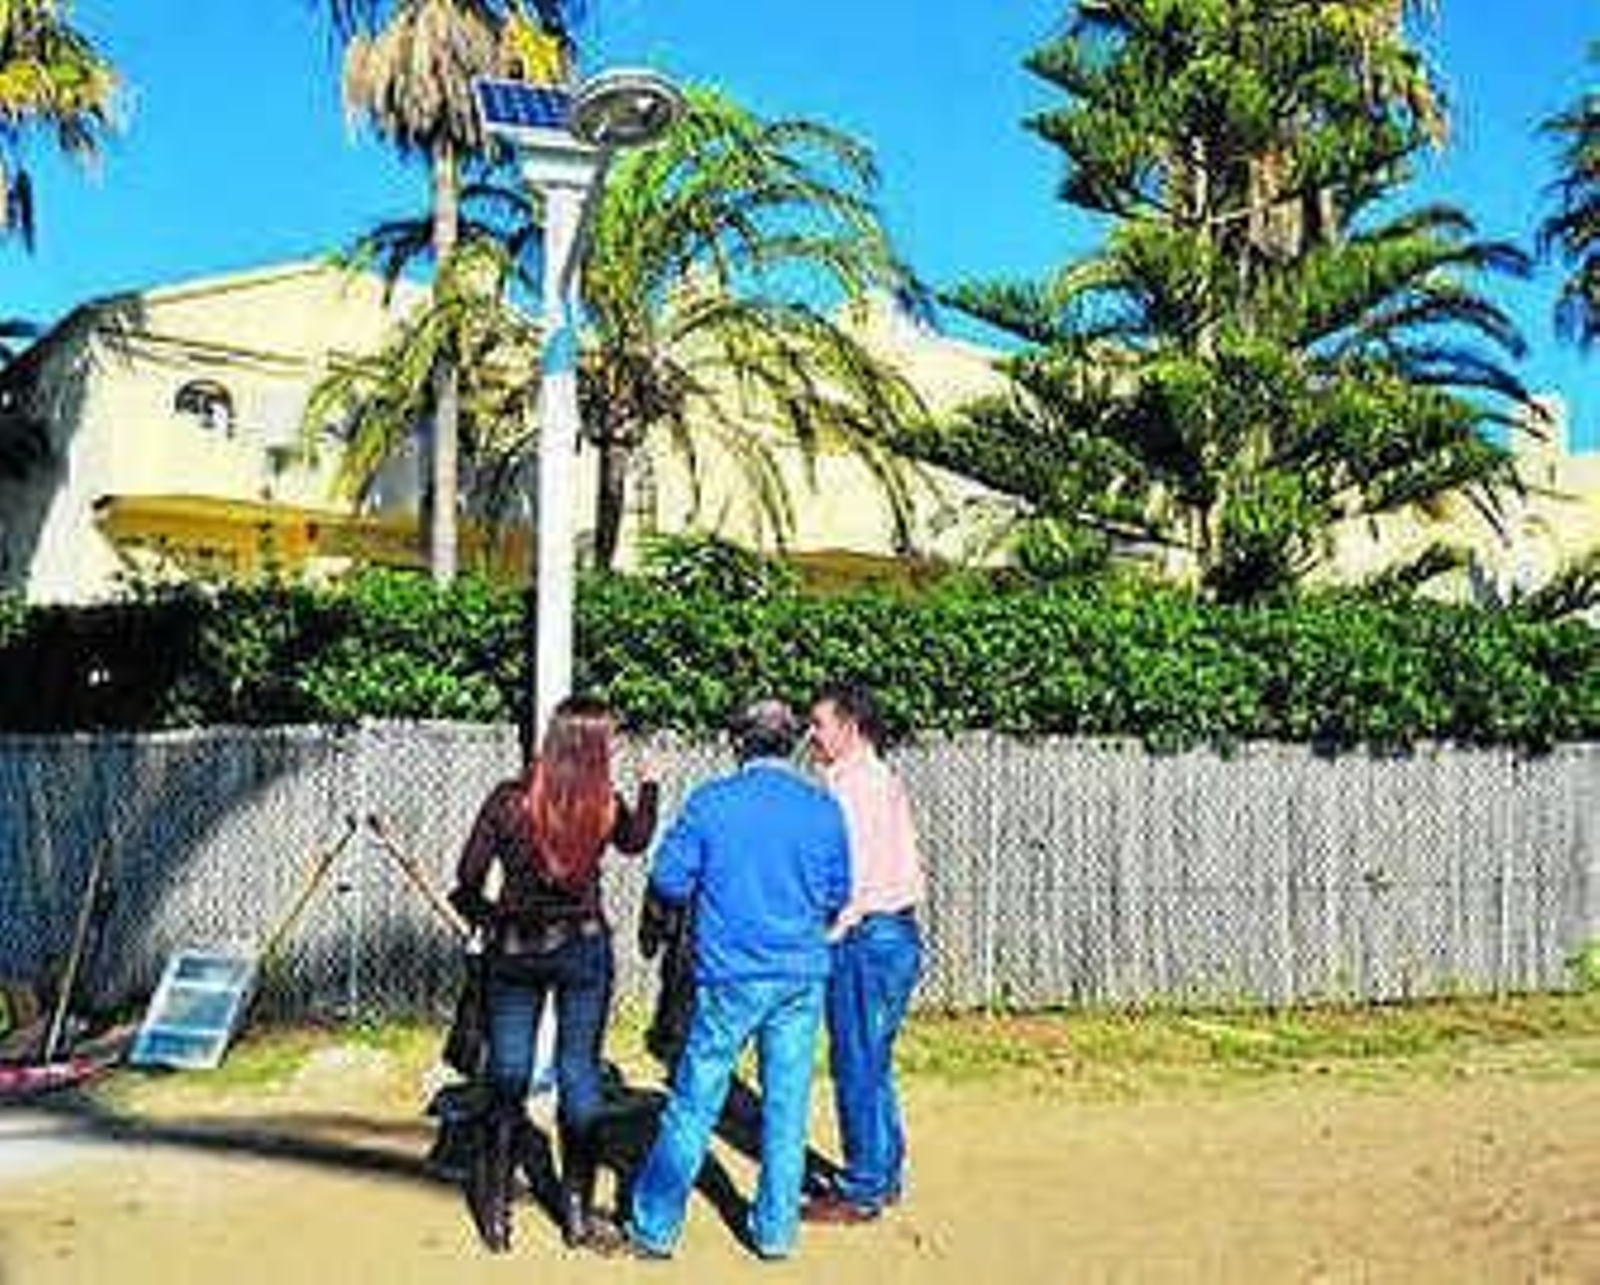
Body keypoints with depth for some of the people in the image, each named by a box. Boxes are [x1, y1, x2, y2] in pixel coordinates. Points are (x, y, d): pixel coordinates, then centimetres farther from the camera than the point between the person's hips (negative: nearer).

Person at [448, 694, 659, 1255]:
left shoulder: (508, 799, -8)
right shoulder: (606, 806, -7)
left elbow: (467, 881, -4)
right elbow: (636, 840, 16)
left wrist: (488, 917, 15)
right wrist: (649, 787, 28)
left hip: (515, 951, 0)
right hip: (584, 950, 0)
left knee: (507, 1080, 9)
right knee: (580, 1078, 8)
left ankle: (496, 1212, 16)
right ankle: (577, 1213, 15)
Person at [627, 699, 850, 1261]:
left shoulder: (710, 802, -6)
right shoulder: (824, 808, 0)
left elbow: (668, 881, -3)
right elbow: (837, 897, 6)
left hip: (731, 976, -2)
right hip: (802, 975, 2)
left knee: (694, 1104, 6)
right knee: (787, 1107, 10)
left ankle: (654, 1228, 14)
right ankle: (775, 1230, 20)